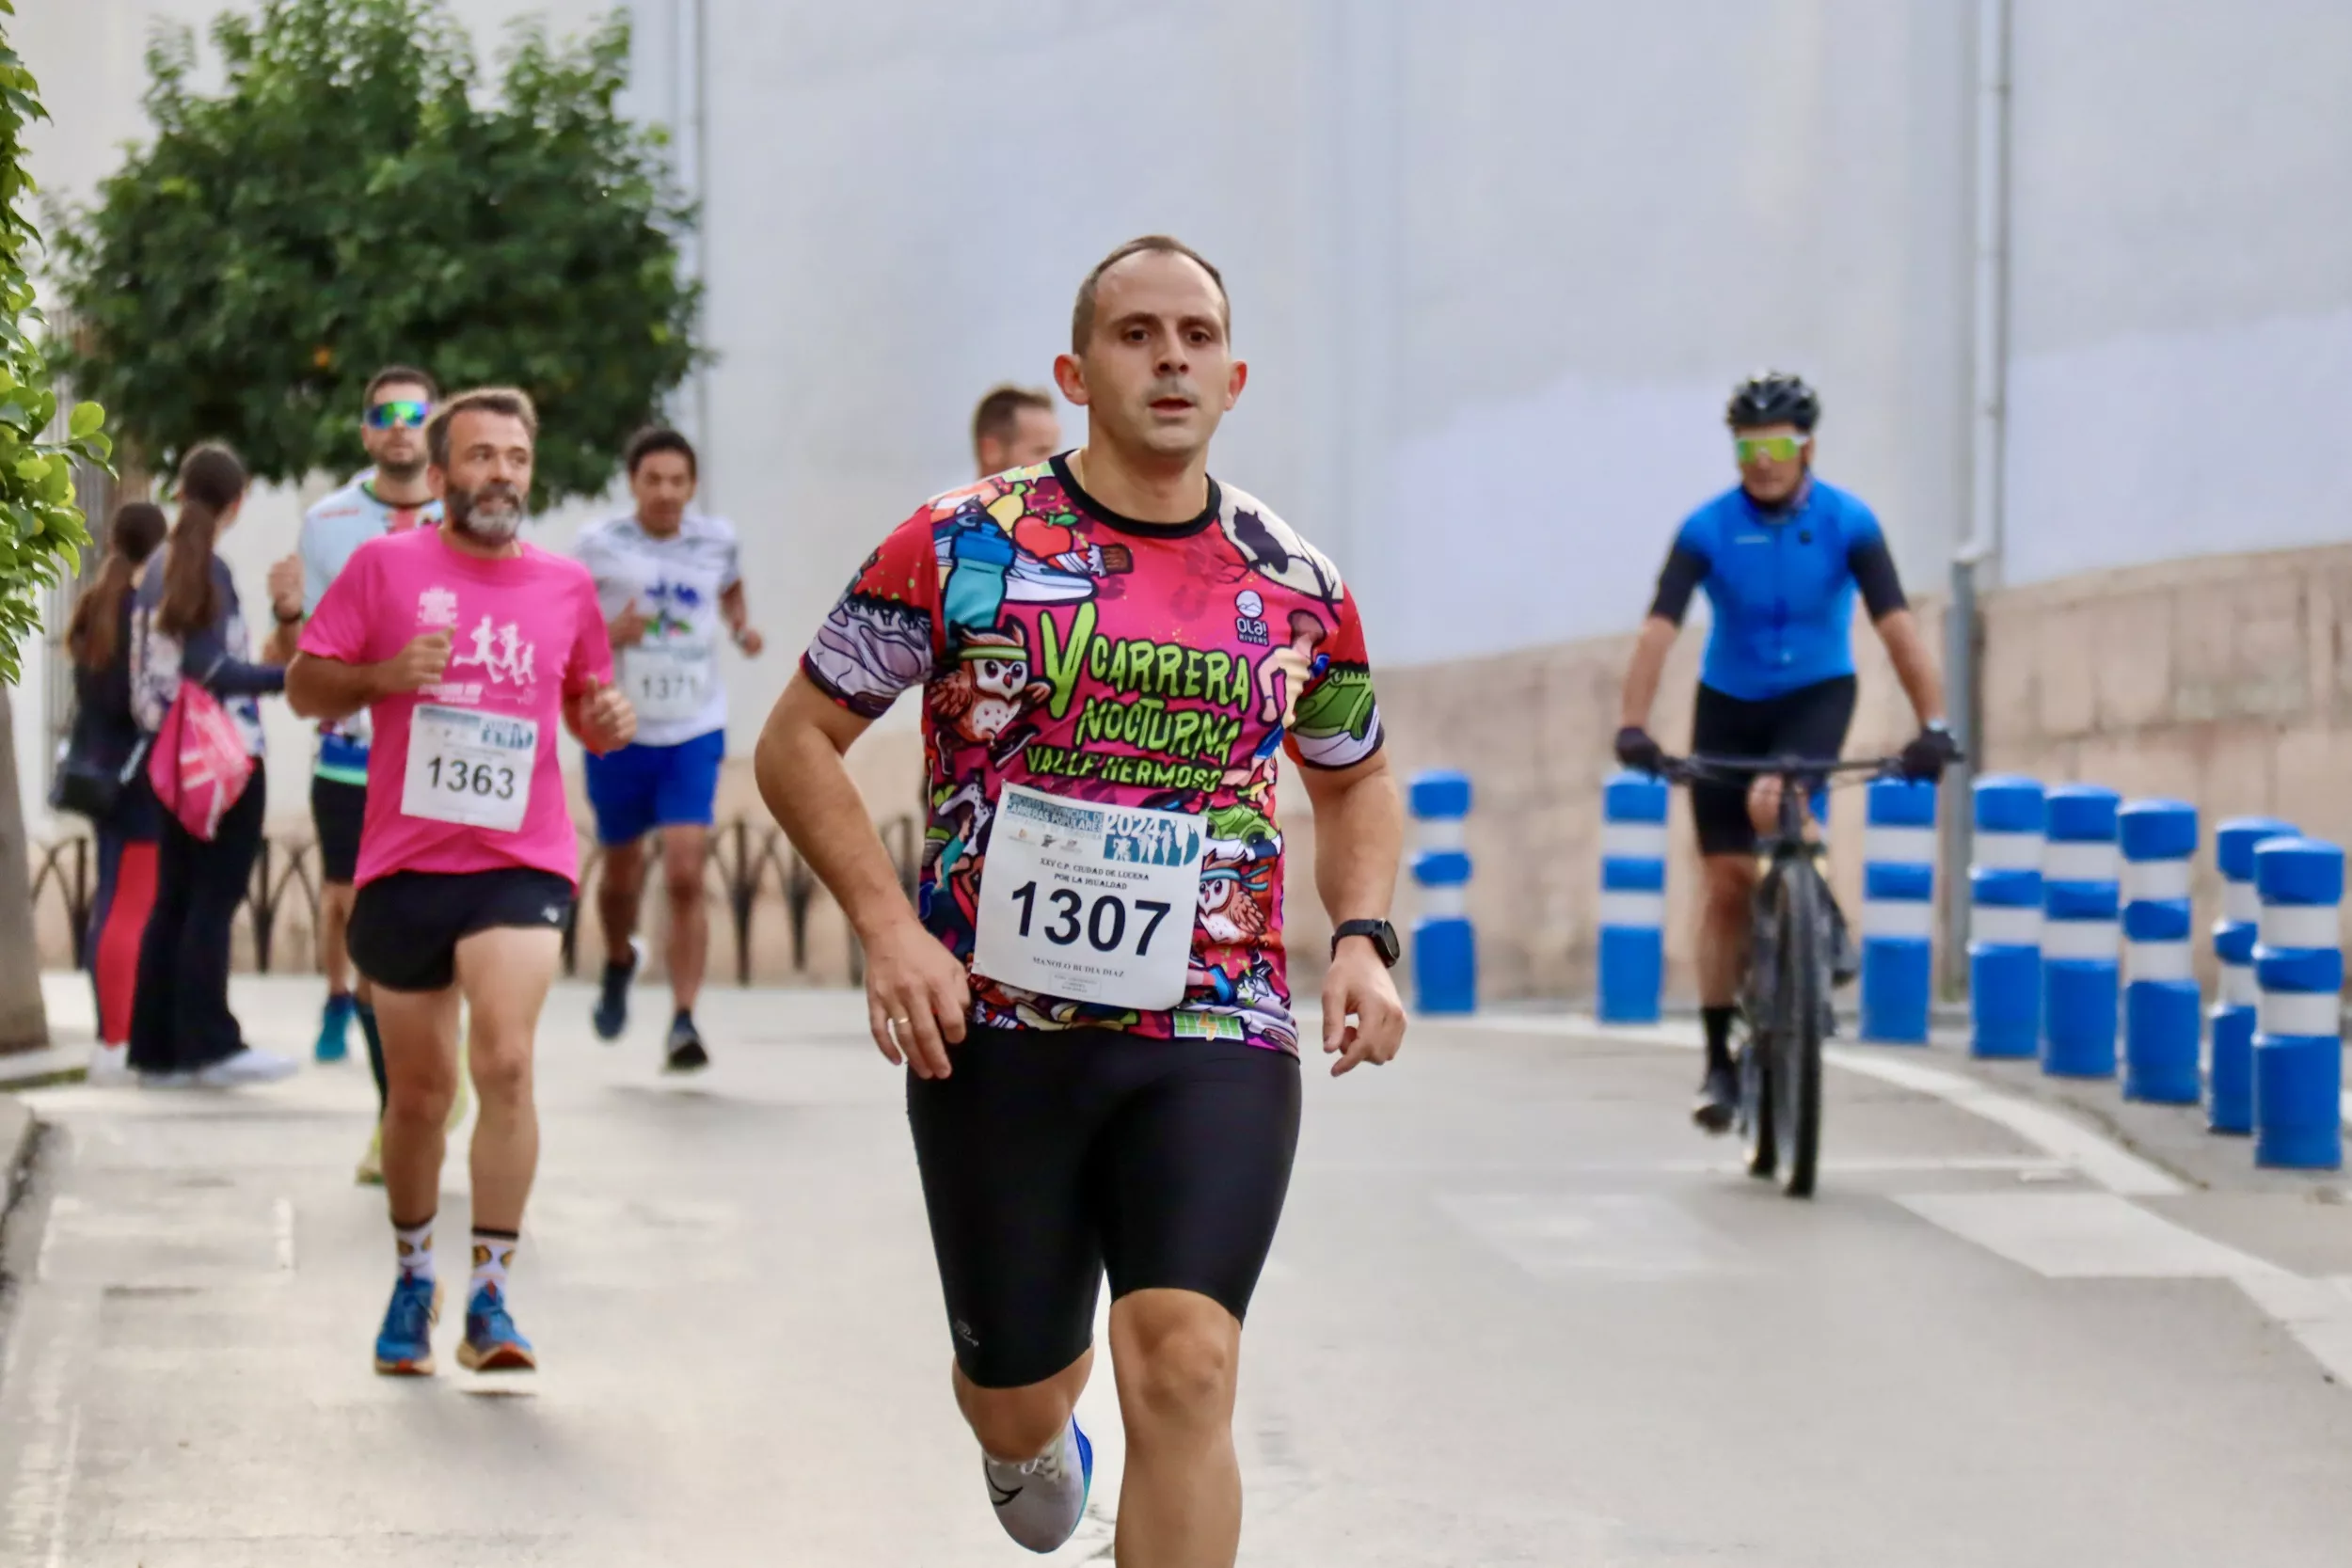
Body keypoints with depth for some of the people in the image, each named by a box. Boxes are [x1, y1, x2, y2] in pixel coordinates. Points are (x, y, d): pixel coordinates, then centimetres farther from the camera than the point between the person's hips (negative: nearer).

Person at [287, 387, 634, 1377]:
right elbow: (303, 688, 3)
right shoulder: (384, 566, 2)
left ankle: (490, 1298, -14)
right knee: (419, 1094, 10)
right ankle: (413, 1279, 32)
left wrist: (606, 718, -2)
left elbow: (587, 703, 21)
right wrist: (381, 676, -15)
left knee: (506, 1062, -20)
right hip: (403, 862, 0)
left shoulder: (565, 586, 8)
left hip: (521, 862, 0)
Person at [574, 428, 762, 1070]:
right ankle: (618, 964, 48)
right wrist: (607, 635, -22)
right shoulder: (599, 546, -7)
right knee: (622, 868, 16)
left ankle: (683, 1023, -13)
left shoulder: (718, 540, 0)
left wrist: (742, 628, 2)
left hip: (694, 732, 0)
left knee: (685, 877, -13)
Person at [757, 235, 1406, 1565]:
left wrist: (1365, 938, 4)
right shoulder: (963, 547, -3)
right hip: (995, 1034, 0)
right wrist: (891, 930, -11)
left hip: (1215, 1040, 1)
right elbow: (800, 741, 1)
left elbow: (1358, 779, 22)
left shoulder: (1297, 587, 5)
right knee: (1015, 1400, 11)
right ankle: (1037, 1432, 50)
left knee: (1186, 1368, -19)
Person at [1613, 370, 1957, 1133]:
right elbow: (1659, 627, -21)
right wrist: (1632, 725, -33)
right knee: (1725, 882, 0)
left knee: (1771, 801, -33)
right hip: (1729, 702, 1)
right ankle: (1719, 1059, 9)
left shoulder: (1847, 523, -15)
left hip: (1817, 695, -1)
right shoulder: (1708, 528, -15)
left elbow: (1896, 625, -21)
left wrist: (1933, 724, -31)